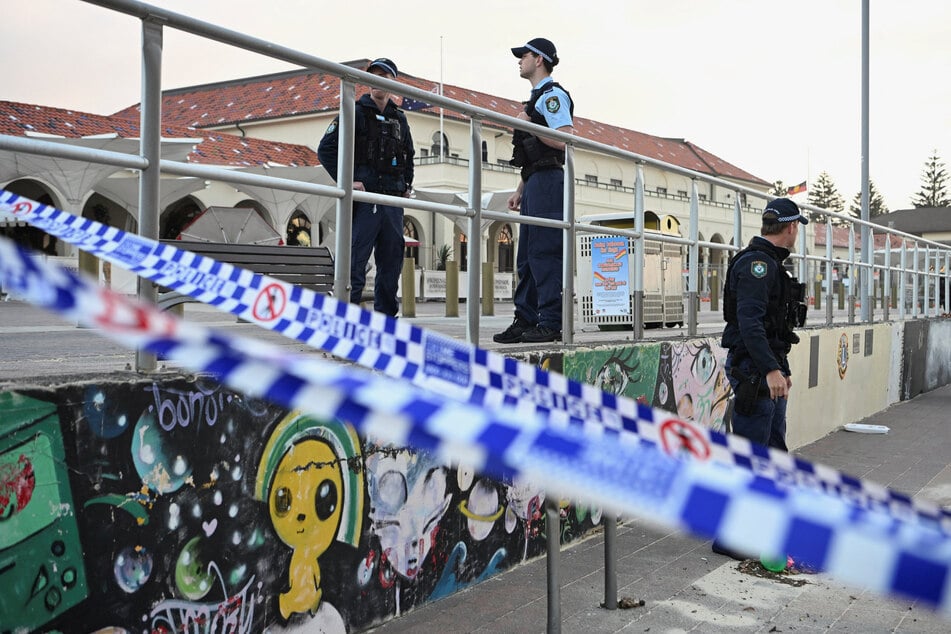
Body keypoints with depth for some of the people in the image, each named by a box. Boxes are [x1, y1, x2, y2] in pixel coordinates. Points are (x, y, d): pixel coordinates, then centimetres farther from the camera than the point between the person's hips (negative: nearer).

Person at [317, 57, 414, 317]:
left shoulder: (399, 119, 18)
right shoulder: (355, 112, 0)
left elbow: (409, 156, 32)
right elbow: (326, 149, -6)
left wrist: (407, 185, 18)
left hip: (393, 201, 6)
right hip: (364, 198, -6)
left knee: (392, 262, 10)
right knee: (355, 261, -8)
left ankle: (386, 317, 19)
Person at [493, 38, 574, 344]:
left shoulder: (553, 94, -5)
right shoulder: (536, 97, 25)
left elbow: (565, 140, -18)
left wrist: (529, 126, -11)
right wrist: (520, 190, 22)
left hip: (547, 182, -10)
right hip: (534, 184, 10)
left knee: (545, 253, -11)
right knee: (527, 256, 9)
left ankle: (550, 324, -9)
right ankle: (526, 321, 13)